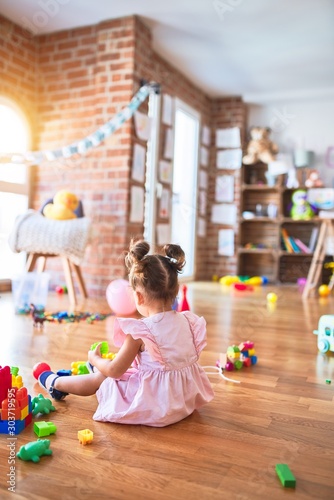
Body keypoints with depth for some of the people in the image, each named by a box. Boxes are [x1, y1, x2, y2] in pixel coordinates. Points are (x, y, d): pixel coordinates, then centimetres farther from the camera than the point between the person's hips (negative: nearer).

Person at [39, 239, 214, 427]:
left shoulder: (141, 331, -23)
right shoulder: (189, 321, -6)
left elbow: (115, 371, -13)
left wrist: (94, 359, 9)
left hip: (153, 404, -6)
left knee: (99, 379, 16)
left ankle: (55, 383, 39)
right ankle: (101, 367, 57)